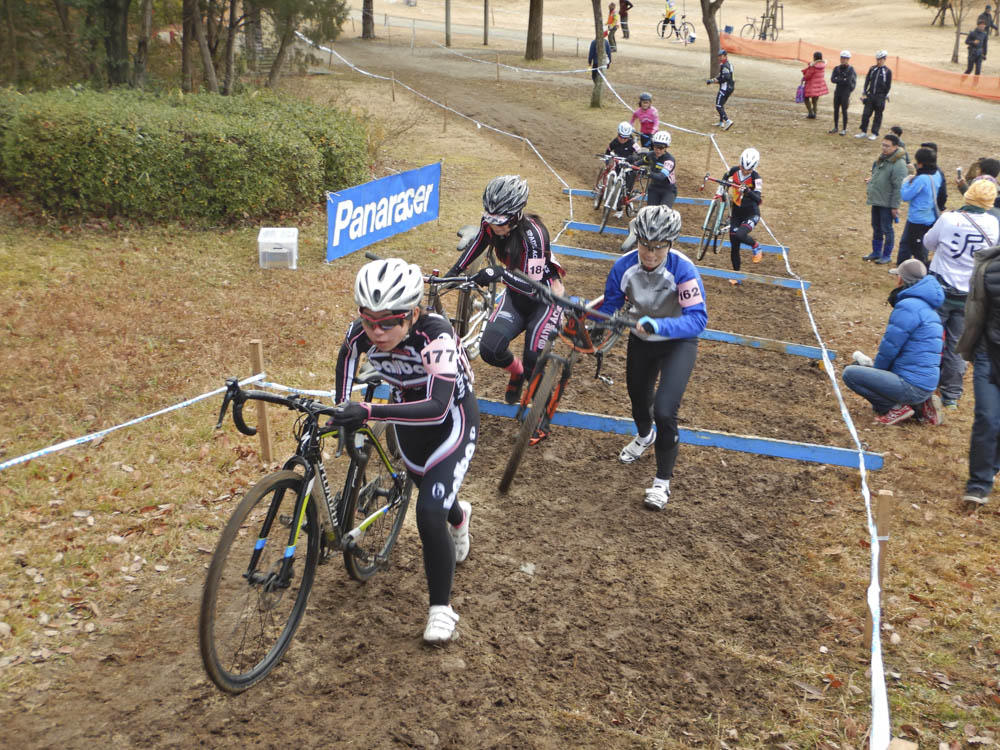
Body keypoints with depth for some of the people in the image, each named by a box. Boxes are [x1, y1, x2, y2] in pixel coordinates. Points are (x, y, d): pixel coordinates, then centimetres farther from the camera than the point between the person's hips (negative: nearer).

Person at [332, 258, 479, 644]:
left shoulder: (436, 335, -38)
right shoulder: (361, 332, -24)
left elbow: (437, 408, -48)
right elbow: (347, 357, 2)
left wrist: (368, 412, -56)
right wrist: (342, 408, 2)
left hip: (452, 417, -5)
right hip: (409, 415, 6)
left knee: (430, 513, -19)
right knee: (431, 492, 26)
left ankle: (441, 608, 1)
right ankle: (459, 518, 64)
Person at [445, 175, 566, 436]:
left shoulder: (532, 234, -33)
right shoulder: (491, 224, -15)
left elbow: (532, 287, -37)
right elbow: (477, 244, 8)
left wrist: (500, 273, -51)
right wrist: (453, 272, 3)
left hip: (544, 297, -6)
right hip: (515, 296, 6)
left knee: (533, 363, -12)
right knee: (490, 349, -11)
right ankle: (516, 370, 24)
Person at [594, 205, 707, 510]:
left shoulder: (683, 269, -32)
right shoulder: (624, 266, -22)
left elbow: (698, 318, -39)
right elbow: (609, 306, -9)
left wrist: (659, 325, -53)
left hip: (678, 341, -4)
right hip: (640, 340, 4)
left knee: (664, 411, -17)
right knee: (638, 397, 25)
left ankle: (662, 481, 5)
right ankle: (645, 435, 63)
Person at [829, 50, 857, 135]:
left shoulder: (850, 69, -8)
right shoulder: (837, 68, 6)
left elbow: (848, 81, -17)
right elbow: (832, 80, -6)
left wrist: (838, 79, -9)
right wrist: (843, 80, -14)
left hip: (846, 92, -5)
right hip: (837, 91, 5)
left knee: (844, 110, -2)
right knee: (836, 110, 8)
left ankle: (844, 129, 5)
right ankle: (836, 128, 18)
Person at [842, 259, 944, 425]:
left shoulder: (907, 306, -16)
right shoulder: (927, 308, 16)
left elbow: (889, 347, -13)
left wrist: (875, 368, 5)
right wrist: (873, 367, 16)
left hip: (912, 385, -10)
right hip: (926, 384, 10)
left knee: (850, 373, -11)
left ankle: (897, 407, -5)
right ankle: (919, 404, 12)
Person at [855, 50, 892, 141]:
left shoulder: (887, 71, -4)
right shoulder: (872, 69, 6)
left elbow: (888, 86, -1)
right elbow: (867, 81, 7)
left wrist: (884, 97, -4)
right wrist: (864, 93, 0)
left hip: (880, 97, -3)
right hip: (870, 95, 3)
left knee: (878, 116, 3)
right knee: (865, 114, 1)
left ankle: (875, 134, 9)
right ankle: (864, 132, 11)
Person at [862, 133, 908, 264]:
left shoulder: (899, 164, -20)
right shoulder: (881, 159, 7)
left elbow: (898, 187, -20)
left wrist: (895, 206, -20)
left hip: (887, 204, -8)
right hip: (876, 201, 8)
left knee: (887, 229, 3)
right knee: (876, 228, 18)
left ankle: (887, 255, 15)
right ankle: (876, 252, 31)